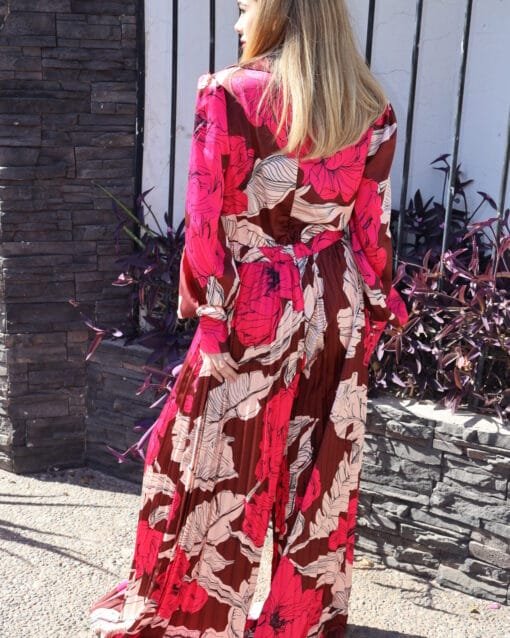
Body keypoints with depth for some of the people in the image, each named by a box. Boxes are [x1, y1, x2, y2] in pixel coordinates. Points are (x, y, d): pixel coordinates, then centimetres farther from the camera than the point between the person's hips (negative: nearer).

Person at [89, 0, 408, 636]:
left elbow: (209, 218, -11)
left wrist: (199, 301, 0)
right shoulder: (371, 107, 0)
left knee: (216, 466, 12)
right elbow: (373, 224, 3)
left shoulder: (232, 94, -12)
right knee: (321, 467, 16)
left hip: (255, 311, -4)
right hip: (339, 313, 5)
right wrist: (375, 307, 12)